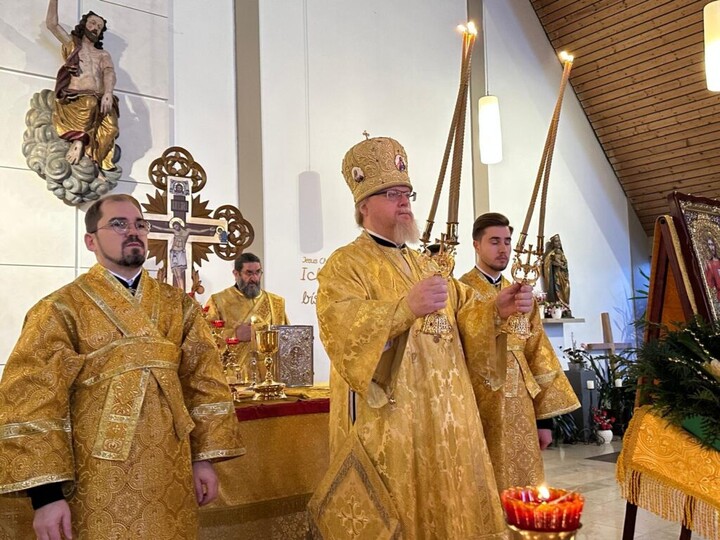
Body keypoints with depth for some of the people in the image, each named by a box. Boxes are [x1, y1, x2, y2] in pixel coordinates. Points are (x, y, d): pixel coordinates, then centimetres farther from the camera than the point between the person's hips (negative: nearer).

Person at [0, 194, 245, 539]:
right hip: (101, 483, -4)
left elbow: (204, 381, 7)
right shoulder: (61, 310, -7)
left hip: (170, 477, 4)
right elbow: (31, 402, -12)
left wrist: (205, 456, 0)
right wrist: (46, 492, -17)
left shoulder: (179, 305, 6)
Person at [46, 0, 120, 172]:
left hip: (99, 100, 2)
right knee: (89, 105, -39)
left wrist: (108, 94, -18)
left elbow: (109, 73, 4)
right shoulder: (72, 44, 25)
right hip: (74, 99, -1)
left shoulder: (103, 54, 25)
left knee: (110, 126, -33)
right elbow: (51, 23, 12)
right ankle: (80, 139, -31)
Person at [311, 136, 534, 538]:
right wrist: (406, 308, -36)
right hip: (384, 425, -7)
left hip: (444, 422, 7)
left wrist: (498, 311, -6)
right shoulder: (345, 265, -4)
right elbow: (341, 327, -22)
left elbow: (465, 316, 15)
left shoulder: (428, 266, 20)